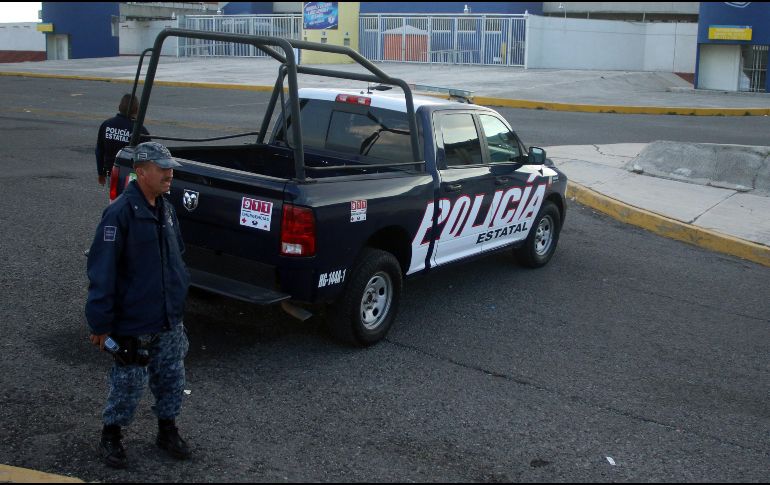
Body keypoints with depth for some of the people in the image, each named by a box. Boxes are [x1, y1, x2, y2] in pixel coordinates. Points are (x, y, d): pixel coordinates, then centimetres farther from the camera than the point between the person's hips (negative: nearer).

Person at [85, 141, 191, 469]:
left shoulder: (166, 210, 6)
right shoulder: (120, 213, -19)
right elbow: (102, 271, -20)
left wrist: (180, 300, 21)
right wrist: (101, 323, -19)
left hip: (170, 321, 7)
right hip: (134, 324, -7)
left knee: (172, 380, 16)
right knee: (129, 384, 6)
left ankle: (167, 431, 34)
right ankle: (111, 436, 27)